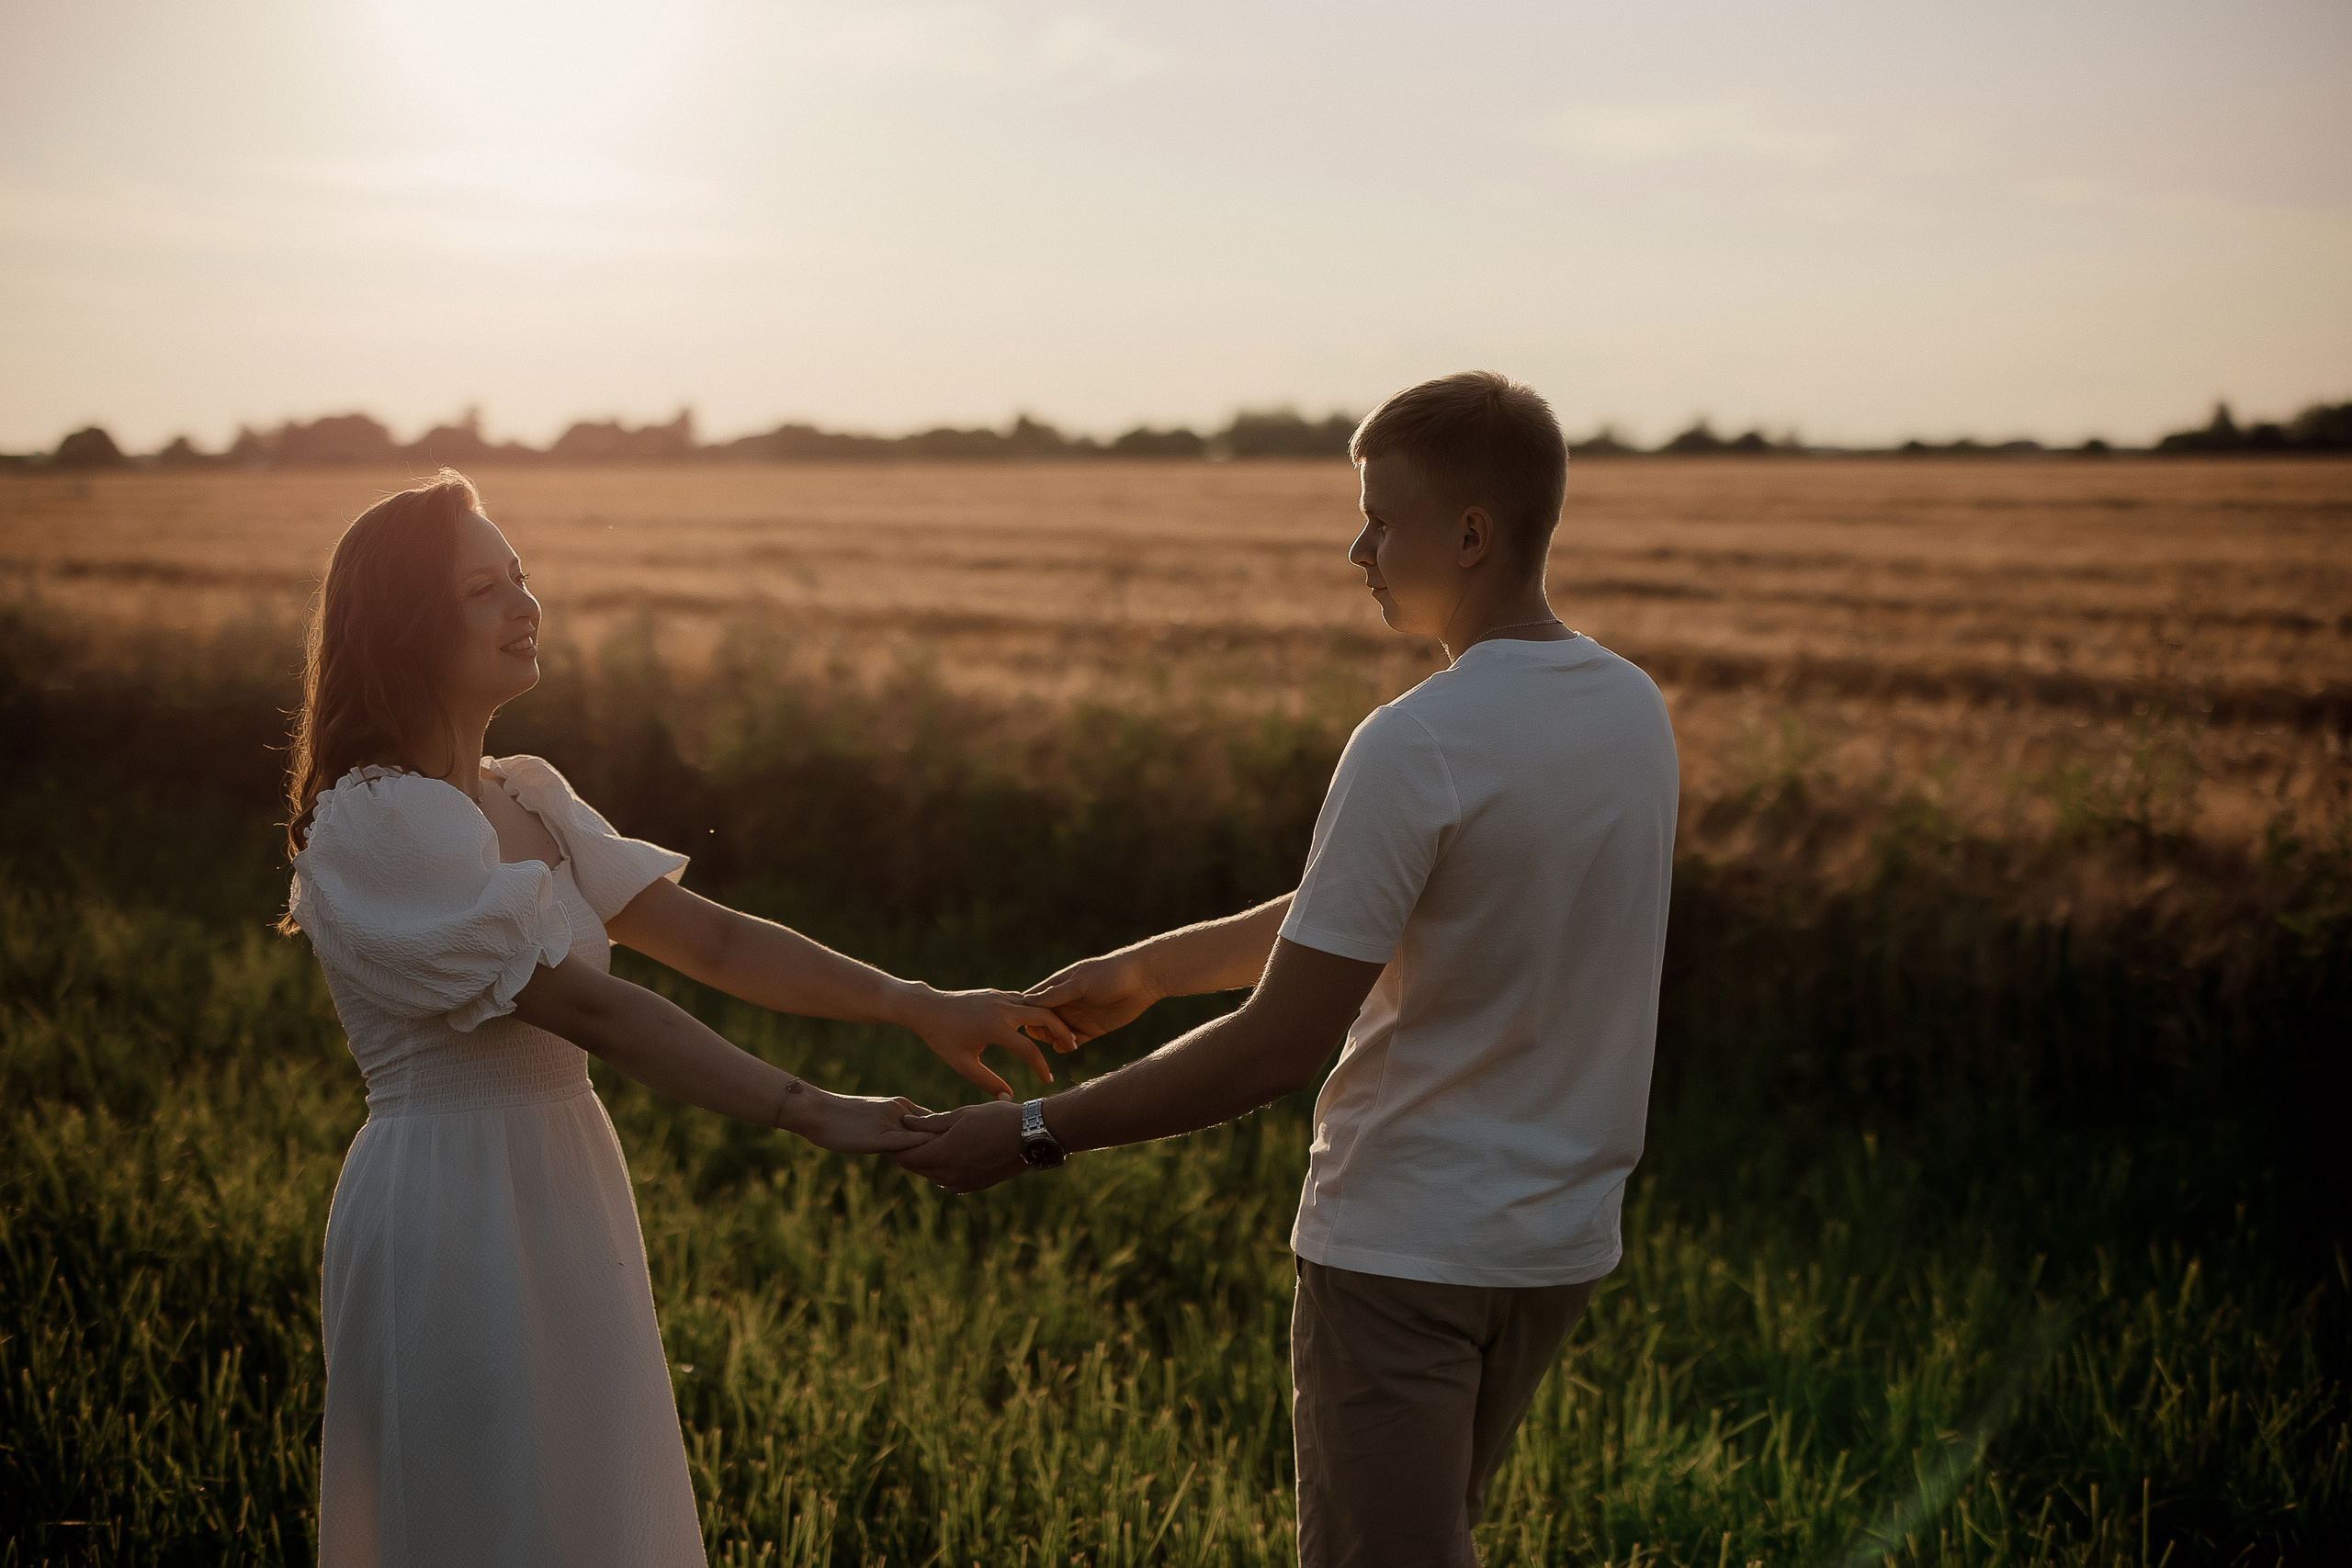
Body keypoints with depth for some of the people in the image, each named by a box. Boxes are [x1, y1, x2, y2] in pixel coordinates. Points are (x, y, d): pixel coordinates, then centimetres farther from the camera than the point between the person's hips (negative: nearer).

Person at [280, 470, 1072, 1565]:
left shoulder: (523, 798, 10)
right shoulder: (377, 825, -17)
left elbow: (706, 937, 4)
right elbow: (587, 1007, -24)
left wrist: (920, 1009, -6)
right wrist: (815, 1114, -27)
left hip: (560, 1196, 8)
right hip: (454, 1214, -8)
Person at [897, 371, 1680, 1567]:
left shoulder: (1416, 746, -21)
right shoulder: (1633, 711, 4)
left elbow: (1279, 1045, -20)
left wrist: (1033, 1136, -11)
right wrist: (1152, 967, 19)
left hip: (1404, 1250, -8)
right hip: (1558, 1242, 8)